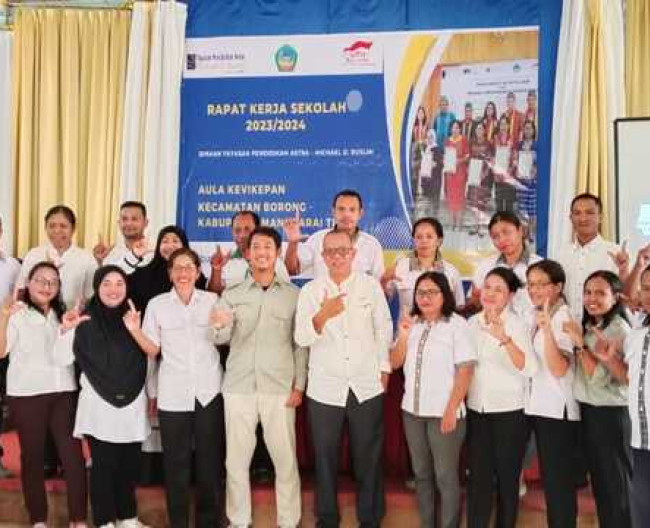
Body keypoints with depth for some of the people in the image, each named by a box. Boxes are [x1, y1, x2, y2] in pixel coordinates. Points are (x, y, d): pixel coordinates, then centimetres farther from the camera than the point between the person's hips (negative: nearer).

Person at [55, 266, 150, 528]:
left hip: (132, 404, 3)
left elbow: (149, 359, 11)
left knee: (129, 465, 8)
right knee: (103, 466, -2)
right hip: (99, 405, -2)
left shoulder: (135, 317, 5)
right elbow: (63, 359, -5)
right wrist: (66, 330, -20)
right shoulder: (85, 319, -2)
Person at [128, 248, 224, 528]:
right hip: (173, 394, 0)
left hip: (209, 392, 1)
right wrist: (135, 330, -11)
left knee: (210, 460, 8)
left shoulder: (212, 300, 3)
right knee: (176, 463, 6)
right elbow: (153, 350, 3)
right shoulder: (157, 304, 2)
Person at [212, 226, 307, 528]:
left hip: (280, 388, -1)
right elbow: (221, 339, 0)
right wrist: (221, 327, -23)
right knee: (236, 458, 7)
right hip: (238, 387, 1)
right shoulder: (232, 295, 7)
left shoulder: (293, 295, 4)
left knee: (285, 458, 3)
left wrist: (299, 385, -3)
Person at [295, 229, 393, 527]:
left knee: (368, 458, 9)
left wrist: (384, 367, 5)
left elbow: (384, 328, 8)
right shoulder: (310, 291, -2)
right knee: (325, 459, 9)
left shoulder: (371, 286, 1)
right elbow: (301, 338, -11)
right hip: (324, 388, 0)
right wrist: (322, 315, -29)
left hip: (367, 387, 0)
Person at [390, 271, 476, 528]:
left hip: (443, 412, -6)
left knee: (445, 476, 2)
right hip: (412, 410, 6)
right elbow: (395, 363, 9)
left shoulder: (457, 324, -8)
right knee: (421, 473, 15)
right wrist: (403, 336, -8)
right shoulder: (411, 324, 10)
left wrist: (451, 410, -17)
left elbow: (465, 370, -12)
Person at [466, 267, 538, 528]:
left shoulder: (516, 323, -11)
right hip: (476, 410, 4)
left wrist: (503, 338, -39)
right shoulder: (472, 323, 5)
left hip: (509, 411, -4)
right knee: (478, 476, 8)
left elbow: (529, 369, -26)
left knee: (507, 477, 8)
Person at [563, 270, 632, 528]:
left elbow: (598, 378, -22)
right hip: (587, 410, 8)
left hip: (610, 414, -8)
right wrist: (579, 343, -2)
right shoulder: (589, 327, 10)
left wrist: (580, 344, -23)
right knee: (598, 479, 18)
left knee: (615, 483, 4)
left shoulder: (619, 329, -15)